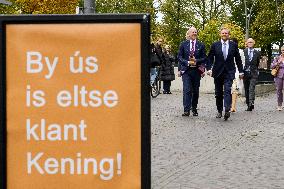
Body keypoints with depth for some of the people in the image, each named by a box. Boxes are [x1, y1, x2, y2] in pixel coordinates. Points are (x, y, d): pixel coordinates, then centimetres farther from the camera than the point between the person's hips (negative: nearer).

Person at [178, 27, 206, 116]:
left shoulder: (201, 45, 8)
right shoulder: (183, 44, 6)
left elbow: (204, 58, 5)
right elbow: (179, 57, 3)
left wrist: (196, 61, -13)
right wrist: (187, 62, -13)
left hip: (196, 70, 2)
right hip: (186, 70, -2)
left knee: (195, 91, 8)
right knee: (187, 90, -12)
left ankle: (194, 109, 19)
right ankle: (186, 110, -16)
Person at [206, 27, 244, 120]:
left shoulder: (233, 45, 5)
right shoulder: (215, 45, 5)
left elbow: (238, 59, 9)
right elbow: (210, 58, 5)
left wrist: (241, 71, 8)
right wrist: (209, 68, -10)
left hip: (229, 72, -1)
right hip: (218, 72, 2)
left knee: (227, 91, -17)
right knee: (218, 93, 7)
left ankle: (227, 110, -28)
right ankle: (219, 111, 19)